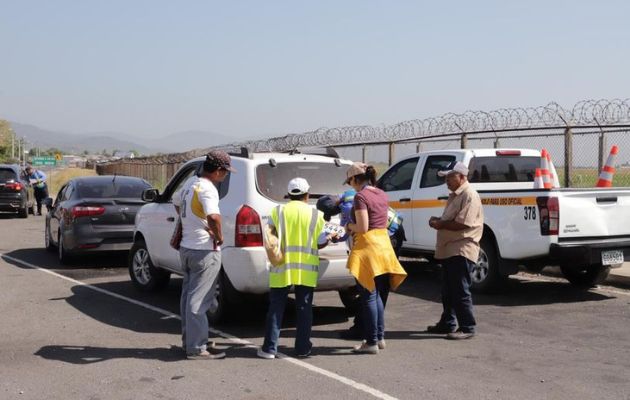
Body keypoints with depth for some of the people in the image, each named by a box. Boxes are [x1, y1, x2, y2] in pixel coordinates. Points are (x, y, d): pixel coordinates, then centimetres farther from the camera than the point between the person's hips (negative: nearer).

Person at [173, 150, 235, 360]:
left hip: (186, 247, 9)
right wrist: (219, 237, -21)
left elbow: (176, 202, 29)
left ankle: (188, 340, 26)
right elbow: (213, 217, -38)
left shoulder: (190, 182, 8)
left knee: (188, 295, 16)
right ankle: (196, 348, 0)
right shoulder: (207, 189, -20)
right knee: (198, 300, -5)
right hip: (204, 251, -9)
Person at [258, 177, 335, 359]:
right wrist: (329, 238, 25)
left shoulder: (277, 212, -1)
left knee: (276, 307, 6)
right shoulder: (316, 214, 1)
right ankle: (303, 348, 12)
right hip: (306, 269, 0)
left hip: (281, 267, 0)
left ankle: (269, 348, 5)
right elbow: (320, 243, 4)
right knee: (304, 307, 9)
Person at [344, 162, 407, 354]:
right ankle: (379, 337, 22)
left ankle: (371, 342, 3)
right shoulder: (382, 194, 11)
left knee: (369, 296, -1)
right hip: (384, 243, 8)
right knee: (379, 295, 16)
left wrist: (349, 226, 0)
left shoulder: (361, 196, -13)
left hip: (368, 246, -8)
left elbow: (363, 227, -19)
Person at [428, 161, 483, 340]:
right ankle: (447, 323, 27)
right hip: (449, 250, 10)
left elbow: (462, 224, -23)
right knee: (448, 290, 17)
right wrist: (438, 221, 8)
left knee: (460, 291, -7)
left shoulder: (469, 195, -14)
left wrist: (440, 224, -13)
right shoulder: (455, 195, 19)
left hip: (461, 250, -10)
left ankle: (467, 327, 0)